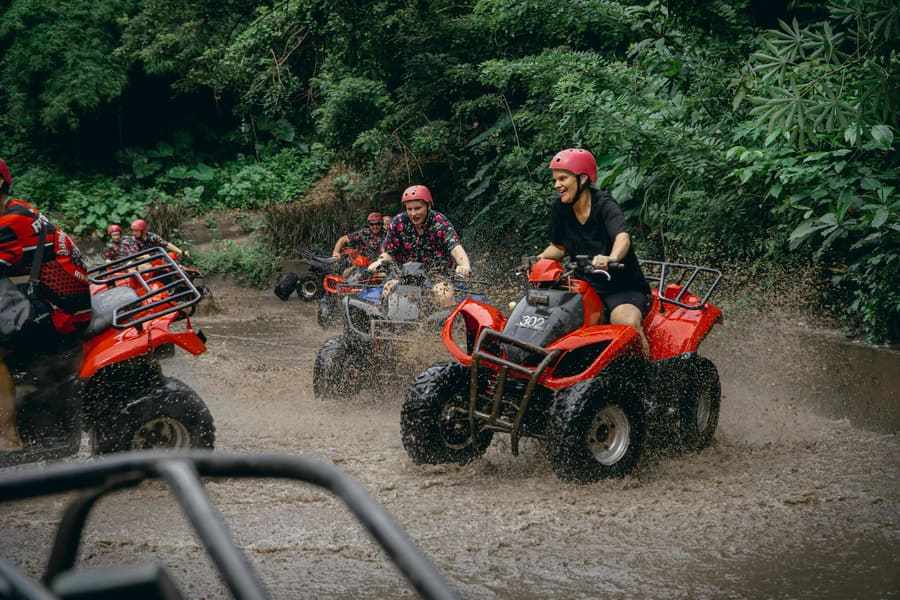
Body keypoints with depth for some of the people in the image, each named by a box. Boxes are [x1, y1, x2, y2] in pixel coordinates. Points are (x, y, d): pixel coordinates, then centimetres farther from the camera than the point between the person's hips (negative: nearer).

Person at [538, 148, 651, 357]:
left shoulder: (604, 205, -16)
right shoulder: (560, 208, 2)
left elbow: (623, 237, -35)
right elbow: (559, 246, 17)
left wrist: (611, 258, -58)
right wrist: (539, 259, -4)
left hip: (623, 288, -5)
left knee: (628, 323, -36)